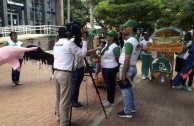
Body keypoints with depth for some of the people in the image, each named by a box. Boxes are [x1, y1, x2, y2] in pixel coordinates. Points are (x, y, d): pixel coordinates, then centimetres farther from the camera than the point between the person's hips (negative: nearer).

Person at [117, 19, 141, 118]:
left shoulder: (129, 41, -19)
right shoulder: (137, 40, 10)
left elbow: (127, 59, -23)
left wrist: (123, 74, -21)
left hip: (127, 67, -9)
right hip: (133, 67, 9)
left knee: (125, 90, 1)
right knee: (129, 88, 20)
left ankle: (127, 112, 11)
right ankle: (132, 107, 32)